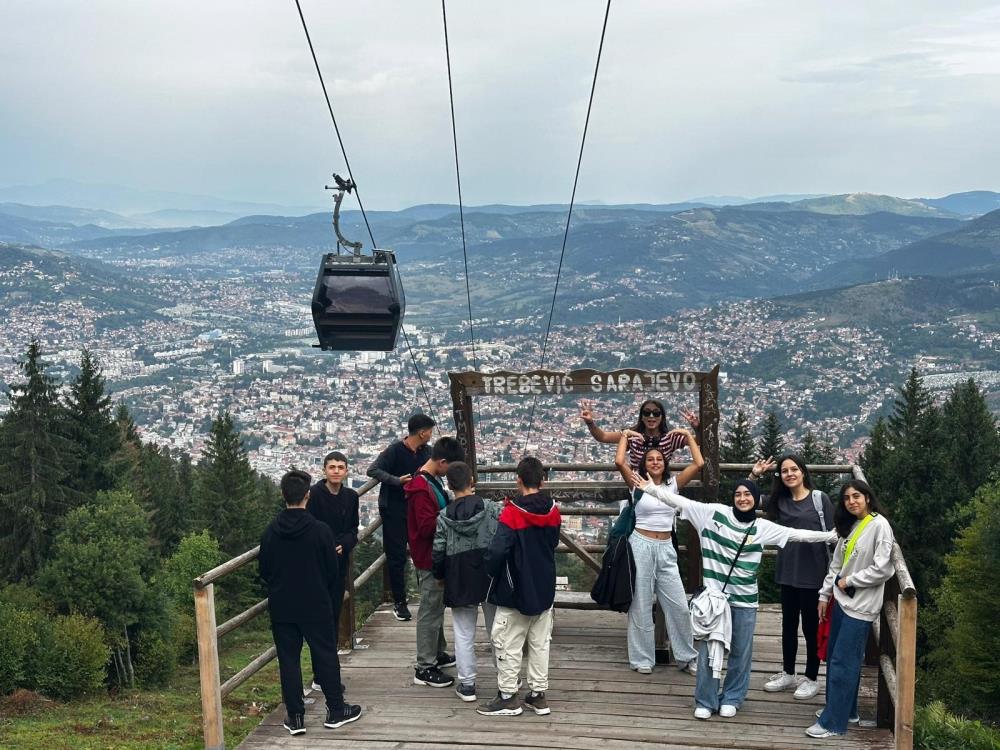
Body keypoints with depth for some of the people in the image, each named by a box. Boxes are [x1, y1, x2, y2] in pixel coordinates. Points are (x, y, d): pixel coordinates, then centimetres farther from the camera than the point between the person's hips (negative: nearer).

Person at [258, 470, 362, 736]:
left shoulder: (271, 532, -5)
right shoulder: (321, 531, -13)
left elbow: (264, 571, 2)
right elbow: (332, 572, -7)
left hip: (282, 609, 2)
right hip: (316, 607, -2)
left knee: (288, 660, 8)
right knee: (326, 656, 9)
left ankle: (295, 718, 11)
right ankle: (336, 711, 18)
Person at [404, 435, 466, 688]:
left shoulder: (431, 481, 8)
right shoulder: (422, 489, -24)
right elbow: (427, 526, -28)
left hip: (436, 556, 10)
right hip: (429, 559, -10)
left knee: (437, 607, 22)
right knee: (430, 611, -2)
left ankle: (437, 653, 36)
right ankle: (425, 669, 6)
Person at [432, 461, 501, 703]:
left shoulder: (444, 517, -7)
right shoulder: (492, 509, -9)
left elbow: (437, 553, -3)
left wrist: (440, 576, 15)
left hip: (459, 582, 0)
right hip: (491, 579, 0)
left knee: (464, 634, 9)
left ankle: (467, 685, 13)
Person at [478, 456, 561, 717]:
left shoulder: (511, 513, -19)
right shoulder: (553, 511, -1)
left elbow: (497, 551, -24)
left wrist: (492, 572, -6)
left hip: (515, 590, -6)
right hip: (545, 588, 6)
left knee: (508, 643, 5)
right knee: (540, 642, 13)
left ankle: (507, 696, 10)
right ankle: (538, 694, 19)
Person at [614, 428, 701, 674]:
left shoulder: (673, 484, 6)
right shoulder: (637, 484, 0)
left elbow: (699, 463, -2)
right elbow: (619, 462, -16)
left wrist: (689, 437, 7)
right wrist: (625, 436, -2)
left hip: (666, 549, 2)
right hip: (641, 545, -2)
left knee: (679, 605, 3)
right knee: (641, 605, 5)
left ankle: (687, 657, 17)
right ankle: (642, 659, 14)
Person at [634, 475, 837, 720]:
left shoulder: (762, 527, 3)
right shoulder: (714, 513, -2)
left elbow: (797, 534, 3)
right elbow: (681, 501, -3)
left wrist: (832, 535, -1)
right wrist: (651, 488, -8)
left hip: (744, 599, 2)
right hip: (714, 595, -1)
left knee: (740, 652, 10)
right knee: (708, 649, 3)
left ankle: (731, 699, 27)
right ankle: (705, 701, 16)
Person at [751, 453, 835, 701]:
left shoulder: (820, 499, -6)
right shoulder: (779, 501, 6)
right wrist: (754, 475, -1)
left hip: (813, 572, -5)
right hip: (788, 572, 5)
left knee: (811, 625, 6)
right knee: (788, 624, 15)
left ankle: (811, 678, 19)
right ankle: (787, 673, 29)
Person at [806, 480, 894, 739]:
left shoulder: (879, 525, -12)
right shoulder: (850, 526, 12)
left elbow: (882, 569, -18)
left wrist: (849, 581, -11)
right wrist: (824, 595, 14)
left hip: (860, 606, -8)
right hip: (841, 601, 8)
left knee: (843, 663, -5)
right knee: (834, 658, 14)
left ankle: (833, 722, 1)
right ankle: (843, 709, 28)